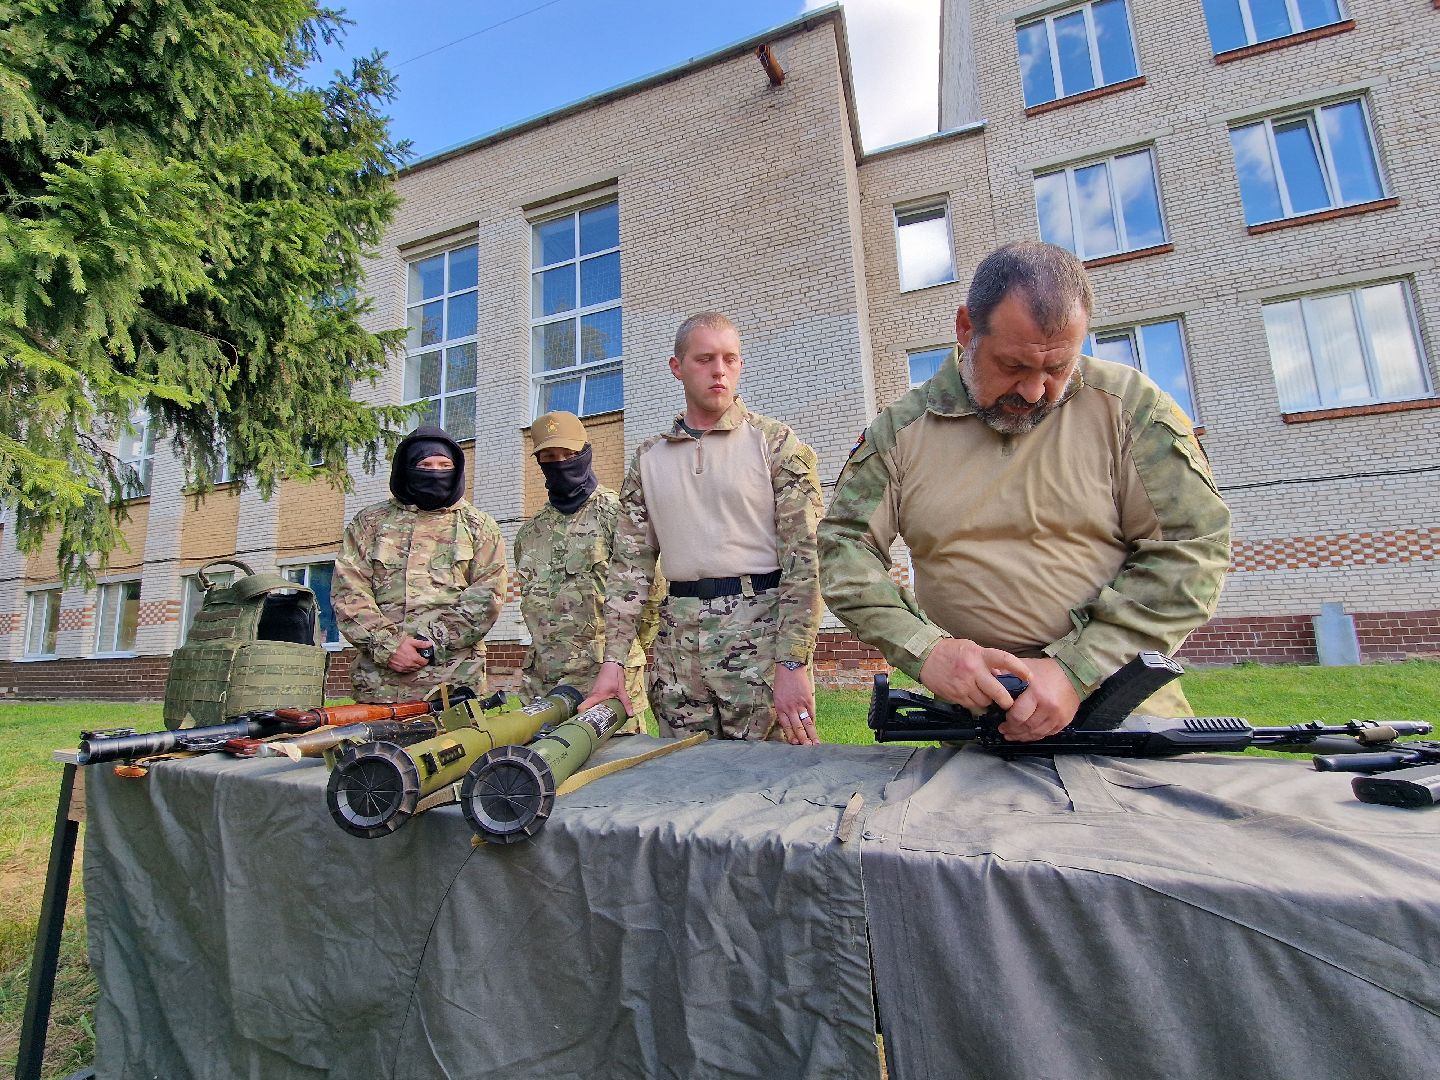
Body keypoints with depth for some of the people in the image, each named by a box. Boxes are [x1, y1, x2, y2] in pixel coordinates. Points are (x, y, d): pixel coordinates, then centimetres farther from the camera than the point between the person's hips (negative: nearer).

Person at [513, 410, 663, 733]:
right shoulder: (530, 533, 15)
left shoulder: (617, 515, -4)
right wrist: (549, 649, 16)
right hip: (542, 681, 6)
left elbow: (653, 589, -7)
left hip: (608, 676, -5)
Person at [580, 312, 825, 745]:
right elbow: (631, 565, 9)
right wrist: (613, 661, 2)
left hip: (761, 632, -3)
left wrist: (793, 663, -14)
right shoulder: (648, 459, 11)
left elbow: (806, 557, -7)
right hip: (677, 647, 4)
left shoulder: (777, 443, 0)